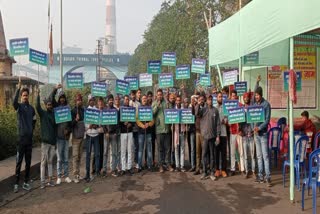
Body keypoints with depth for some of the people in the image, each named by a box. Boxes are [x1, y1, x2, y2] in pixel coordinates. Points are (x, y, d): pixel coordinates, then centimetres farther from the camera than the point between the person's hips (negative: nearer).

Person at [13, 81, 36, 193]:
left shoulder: (31, 108, 9)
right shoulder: (19, 106, -3)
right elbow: (14, 102, -28)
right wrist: (18, 88, -34)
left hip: (29, 138, 4)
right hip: (21, 137, -4)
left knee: (28, 161, 9)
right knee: (19, 161, 0)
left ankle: (26, 182, 18)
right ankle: (16, 183, 9)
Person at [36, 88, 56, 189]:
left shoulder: (54, 114, 9)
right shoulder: (43, 113, 1)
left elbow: (56, 126, 12)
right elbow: (37, 106, -19)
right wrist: (38, 95, -29)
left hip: (53, 141, 3)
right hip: (45, 141, -3)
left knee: (50, 161, 10)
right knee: (43, 162, 1)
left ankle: (50, 180, 15)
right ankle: (42, 181, 6)